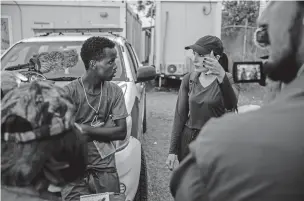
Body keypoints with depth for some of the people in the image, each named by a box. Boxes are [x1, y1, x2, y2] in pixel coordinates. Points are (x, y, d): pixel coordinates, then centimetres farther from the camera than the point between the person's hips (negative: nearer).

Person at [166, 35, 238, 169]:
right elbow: (180, 116, 1)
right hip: (188, 140, 2)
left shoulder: (226, 79, -7)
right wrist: (173, 151, 0)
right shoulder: (188, 80, -1)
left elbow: (231, 105, -27)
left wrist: (222, 77, -43)